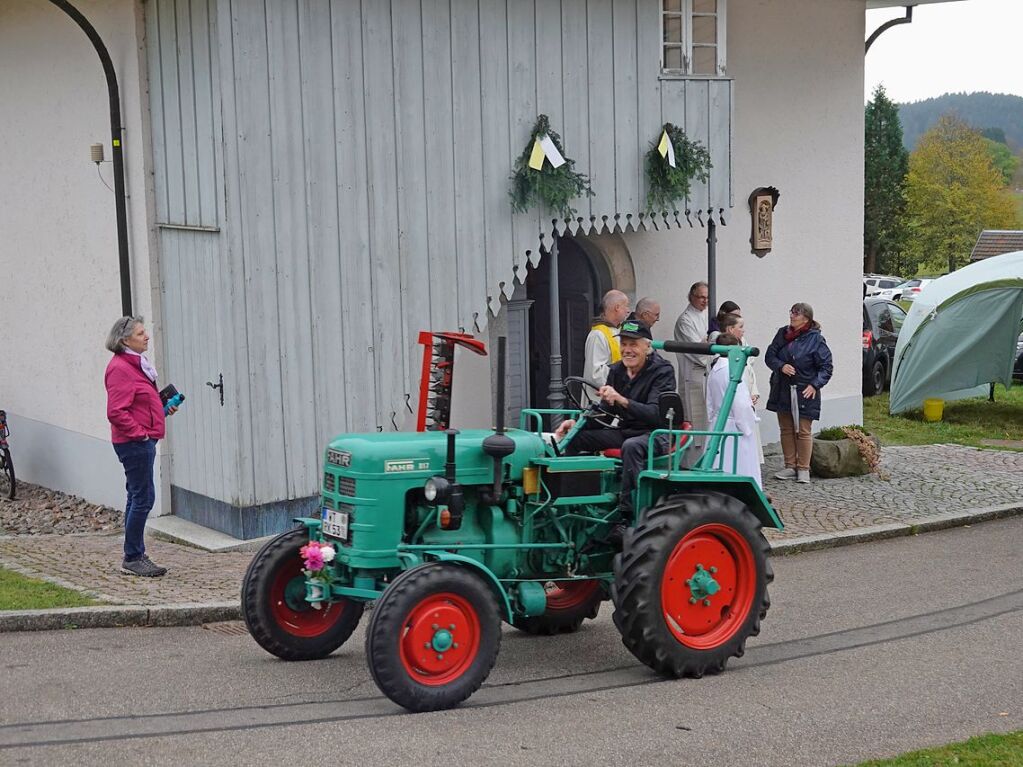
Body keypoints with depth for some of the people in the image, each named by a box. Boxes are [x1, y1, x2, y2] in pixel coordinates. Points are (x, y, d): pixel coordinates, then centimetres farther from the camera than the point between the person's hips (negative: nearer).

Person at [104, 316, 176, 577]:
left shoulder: (136, 364, 16)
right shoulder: (120, 368, -16)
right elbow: (116, 412, -21)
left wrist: (164, 409, 14)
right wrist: (140, 433, -19)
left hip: (142, 441, 11)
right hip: (134, 443, -11)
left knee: (138, 498, 13)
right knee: (143, 498, -8)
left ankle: (134, 557, 19)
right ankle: (132, 558, -1)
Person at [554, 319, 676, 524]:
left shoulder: (662, 371, -12)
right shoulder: (616, 371, 7)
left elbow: (656, 414, -27)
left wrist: (621, 399, -39)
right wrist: (578, 422, -9)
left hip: (656, 434, -7)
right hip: (625, 431, 7)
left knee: (631, 446, -40)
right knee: (574, 437, -6)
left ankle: (628, 513, -38)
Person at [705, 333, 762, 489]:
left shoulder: (713, 371, 7)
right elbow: (741, 403, -21)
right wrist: (747, 427, -12)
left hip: (717, 424, 8)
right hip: (734, 425, -8)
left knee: (721, 466, 12)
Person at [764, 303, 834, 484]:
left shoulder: (815, 339, -10)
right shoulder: (782, 334, 5)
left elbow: (826, 366, -7)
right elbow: (770, 356, 7)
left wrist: (815, 385, -16)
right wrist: (781, 366, -13)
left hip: (804, 392, -5)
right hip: (782, 390, 5)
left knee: (803, 432, -1)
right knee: (786, 430, 11)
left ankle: (803, 469, 8)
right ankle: (790, 467, 20)